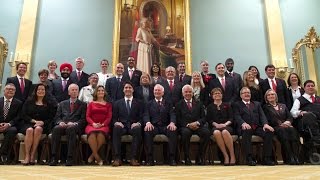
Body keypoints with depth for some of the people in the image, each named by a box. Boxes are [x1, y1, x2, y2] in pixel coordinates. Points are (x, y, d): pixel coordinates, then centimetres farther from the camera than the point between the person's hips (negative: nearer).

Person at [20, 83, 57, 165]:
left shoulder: (50, 103, 11)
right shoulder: (29, 101, 16)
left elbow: (51, 118, 4)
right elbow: (23, 115, 8)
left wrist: (42, 122, -13)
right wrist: (34, 121, -7)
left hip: (43, 125, -1)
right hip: (29, 123, 1)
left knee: (38, 129, -35)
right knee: (30, 130, -33)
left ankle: (33, 155, -33)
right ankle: (27, 156, -34)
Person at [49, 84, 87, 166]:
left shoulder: (83, 104, 18)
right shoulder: (62, 103, 26)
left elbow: (83, 119, 6)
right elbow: (57, 117, 17)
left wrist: (74, 123, -13)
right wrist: (60, 122, -7)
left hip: (75, 126, -2)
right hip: (63, 125, 2)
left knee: (70, 128, -37)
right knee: (56, 129, -32)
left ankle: (70, 158, -38)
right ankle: (54, 158, -33)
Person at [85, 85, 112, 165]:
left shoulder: (108, 104, 19)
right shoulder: (91, 104, 21)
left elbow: (109, 117, 8)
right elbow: (88, 116, 11)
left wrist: (102, 124, -11)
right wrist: (93, 123, -10)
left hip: (103, 126, 0)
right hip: (92, 125, 1)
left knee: (101, 134, -36)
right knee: (92, 133, -36)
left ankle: (92, 155, -20)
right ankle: (97, 156, -28)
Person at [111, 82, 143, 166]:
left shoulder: (138, 103, 16)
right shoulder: (117, 103, 19)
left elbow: (141, 117, 8)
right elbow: (114, 117, 13)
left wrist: (138, 123, -14)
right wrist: (116, 122, -11)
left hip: (133, 126, 0)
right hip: (122, 126, 1)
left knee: (138, 129, -36)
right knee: (116, 128, -35)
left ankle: (134, 158, -34)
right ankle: (117, 158, -35)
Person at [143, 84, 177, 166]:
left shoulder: (168, 103, 20)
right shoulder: (149, 103, 20)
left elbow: (172, 114, 5)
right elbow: (146, 115, 5)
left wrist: (172, 123, -18)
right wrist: (148, 122, -19)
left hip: (165, 126, 0)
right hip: (153, 126, 0)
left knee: (173, 131, -32)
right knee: (147, 131, -34)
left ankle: (172, 158, -25)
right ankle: (149, 159, -26)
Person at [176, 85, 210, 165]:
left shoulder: (199, 104, 21)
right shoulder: (179, 105, 13)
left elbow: (203, 118, 10)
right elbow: (178, 120, 3)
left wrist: (197, 123, -11)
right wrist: (188, 125, -14)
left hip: (197, 126, 2)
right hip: (185, 127, -2)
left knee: (207, 132, -29)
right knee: (185, 132, -37)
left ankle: (200, 157, -16)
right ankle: (187, 157, -21)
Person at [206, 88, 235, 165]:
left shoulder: (227, 105, 21)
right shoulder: (210, 107, 21)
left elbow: (231, 118, 10)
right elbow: (209, 119, 9)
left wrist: (225, 124, -10)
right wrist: (216, 124, -10)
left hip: (227, 126, 0)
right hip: (215, 127, 0)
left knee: (224, 132, -38)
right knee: (216, 132, -37)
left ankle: (232, 156, -30)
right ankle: (225, 156, -31)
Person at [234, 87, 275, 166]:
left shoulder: (257, 104, 29)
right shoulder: (237, 105, 18)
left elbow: (262, 115, 13)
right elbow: (237, 116, 0)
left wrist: (265, 124, -10)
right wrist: (243, 123, -23)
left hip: (257, 127, 3)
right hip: (245, 127, -3)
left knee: (269, 132, -27)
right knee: (246, 131, -38)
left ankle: (267, 158, -20)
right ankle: (249, 158, -33)